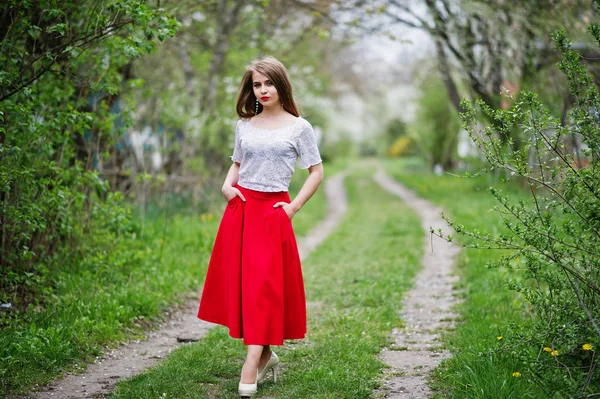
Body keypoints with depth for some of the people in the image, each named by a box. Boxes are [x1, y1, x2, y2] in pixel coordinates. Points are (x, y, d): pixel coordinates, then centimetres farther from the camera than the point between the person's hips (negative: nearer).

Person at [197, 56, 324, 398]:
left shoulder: (298, 127, 0)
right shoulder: (245, 125, 11)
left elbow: (317, 171, 2)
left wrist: (294, 207, -5)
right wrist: (227, 185, 1)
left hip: (273, 212, -4)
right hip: (240, 209, 4)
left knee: (263, 283, -10)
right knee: (239, 280, 3)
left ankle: (252, 365, -13)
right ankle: (266, 356, 16)